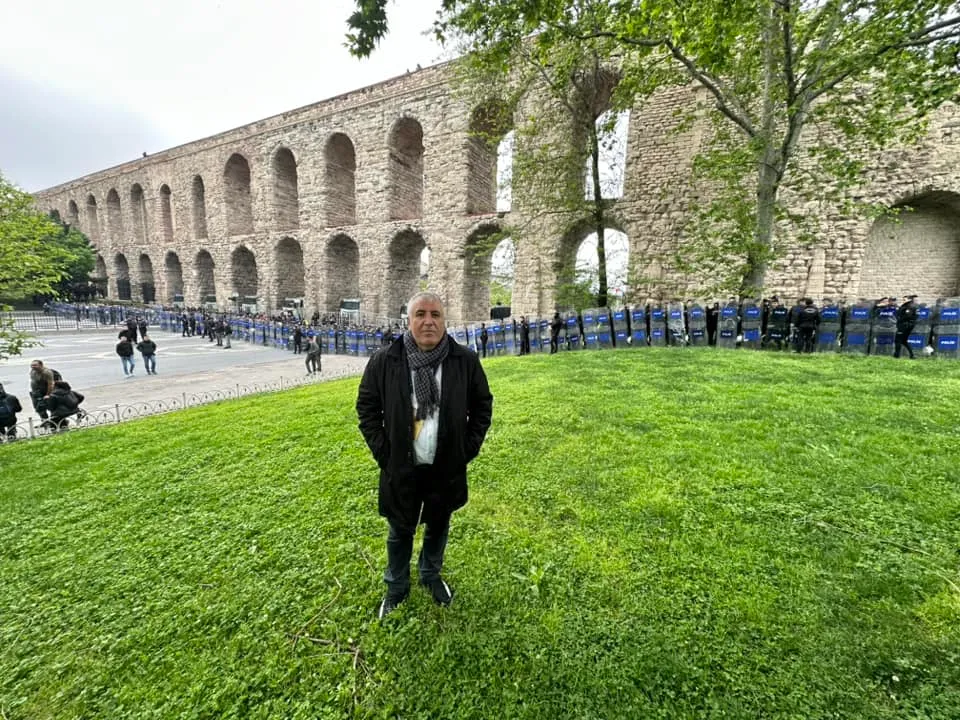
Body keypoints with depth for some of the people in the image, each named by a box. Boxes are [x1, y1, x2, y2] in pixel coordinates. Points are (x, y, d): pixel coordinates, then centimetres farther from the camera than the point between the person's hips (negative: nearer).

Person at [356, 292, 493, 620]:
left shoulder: (465, 360, -9)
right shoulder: (384, 361, -11)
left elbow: (482, 405, 2)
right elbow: (367, 406, 0)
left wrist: (468, 448, -2)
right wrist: (382, 451, -5)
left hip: (447, 468, 1)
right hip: (401, 469, -1)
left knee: (438, 526, 23)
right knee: (400, 532, 19)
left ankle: (431, 576, 51)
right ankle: (396, 587, 45)